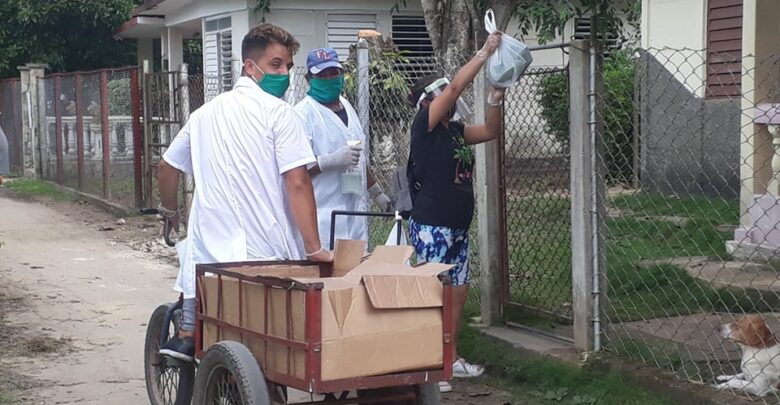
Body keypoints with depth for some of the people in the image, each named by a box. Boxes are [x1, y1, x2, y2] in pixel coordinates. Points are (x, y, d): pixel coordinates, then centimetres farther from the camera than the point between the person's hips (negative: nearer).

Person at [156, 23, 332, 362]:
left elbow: (166, 168, 23)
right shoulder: (278, 111, -5)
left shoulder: (205, 112, 13)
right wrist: (315, 249, -14)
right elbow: (297, 183, -14)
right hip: (265, 251, -5)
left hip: (209, 249, 5)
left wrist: (169, 211, 41)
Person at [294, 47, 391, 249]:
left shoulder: (347, 107, 17)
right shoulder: (304, 113, -9)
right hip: (323, 216, -8)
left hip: (355, 213, 8)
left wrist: (377, 194, 31)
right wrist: (333, 160, -28)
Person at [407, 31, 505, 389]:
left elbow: (491, 131, 18)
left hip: (458, 227, 8)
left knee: (459, 292, 12)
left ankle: (450, 359, 23)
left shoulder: (455, 130, 12)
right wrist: (485, 52, -13)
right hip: (431, 227, -8)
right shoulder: (424, 126, -10)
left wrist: (495, 98, 2)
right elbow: (457, 85, -18)